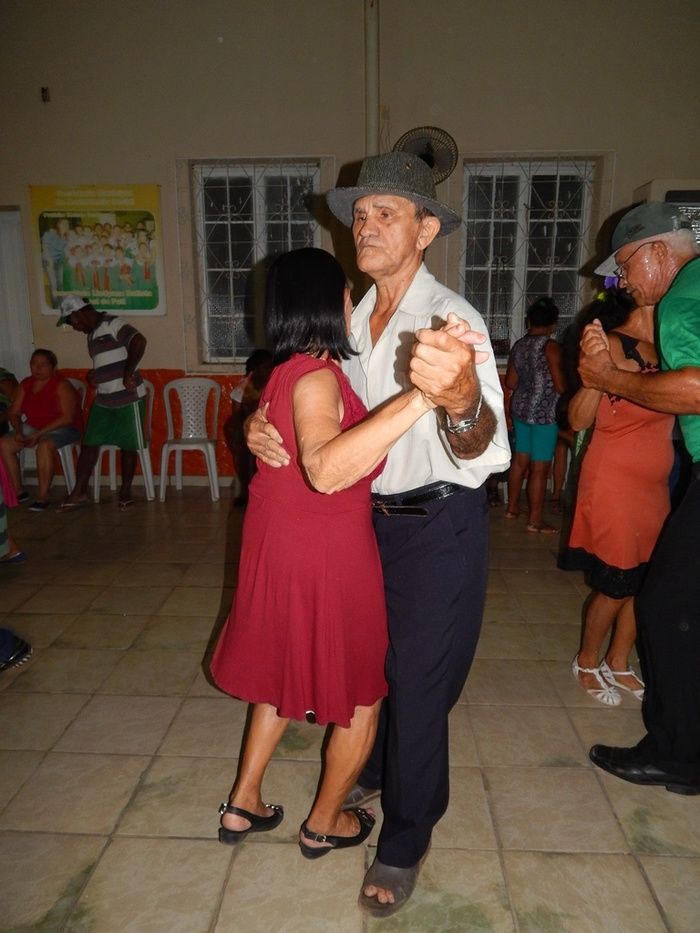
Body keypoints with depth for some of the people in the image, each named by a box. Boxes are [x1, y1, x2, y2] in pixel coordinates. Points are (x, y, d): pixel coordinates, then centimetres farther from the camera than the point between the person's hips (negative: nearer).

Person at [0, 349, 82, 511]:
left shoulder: (61, 385, -14)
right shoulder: (25, 384, 6)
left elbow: (67, 417, -22)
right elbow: (14, 412, 9)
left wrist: (39, 434, -24)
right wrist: (18, 432, -11)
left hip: (63, 429, -7)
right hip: (32, 427, 7)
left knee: (44, 446, -37)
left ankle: (43, 497, -29)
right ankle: (18, 491, -5)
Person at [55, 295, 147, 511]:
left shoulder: (112, 324, -12)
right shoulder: (92, 334, 16)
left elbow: (139, 342, -27)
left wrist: (128, 374, -24)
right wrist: (93, 374, 11)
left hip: (128, 398, -8)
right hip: (103, 400, 9)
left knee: (127, 446, 4)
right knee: (89, 444, 6)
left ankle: (125, 491, 18)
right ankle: (79, 493, 13)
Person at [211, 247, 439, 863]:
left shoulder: (287, 372, 4)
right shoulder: (316, 375, -24)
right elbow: (326, 470, -44)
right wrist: (420, 397, -52)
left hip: (280, 549, 9)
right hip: (328, 558, -9)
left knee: (286, 675, 27)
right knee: (361, 699, 15)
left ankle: (243, 806, 41)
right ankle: (325, 824, 35)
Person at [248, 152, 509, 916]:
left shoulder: (452, 319, -21)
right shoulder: (353, 319, 1)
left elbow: (486, 452, -36)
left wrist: (460, 397, -59)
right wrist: (264, 425, -13)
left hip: (438, 524, -7)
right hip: (371, 516, 7)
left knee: (418, 680, 6)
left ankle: (405, 842, 31)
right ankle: (372, 771, 52)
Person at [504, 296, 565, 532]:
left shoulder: (518, 345, 6)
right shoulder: (550, 346, -14)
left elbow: (510, 383, 10)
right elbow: (560, 386, -16)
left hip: (520, 409, 8)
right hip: (543, 413, -7)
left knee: (520, 460, 17)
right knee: (539, 468, -1)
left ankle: (512, 507, 28)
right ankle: (535, 520, 5)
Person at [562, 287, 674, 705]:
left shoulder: (656, 349, 9)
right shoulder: (614, 346, -12)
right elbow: (579, 420, -18)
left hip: (654, 486, 8)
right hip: (615, 484, -7)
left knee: (644, 582, 13)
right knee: (616, 585, 2)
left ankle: (618, 664, 31)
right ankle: (587, 663, 26)